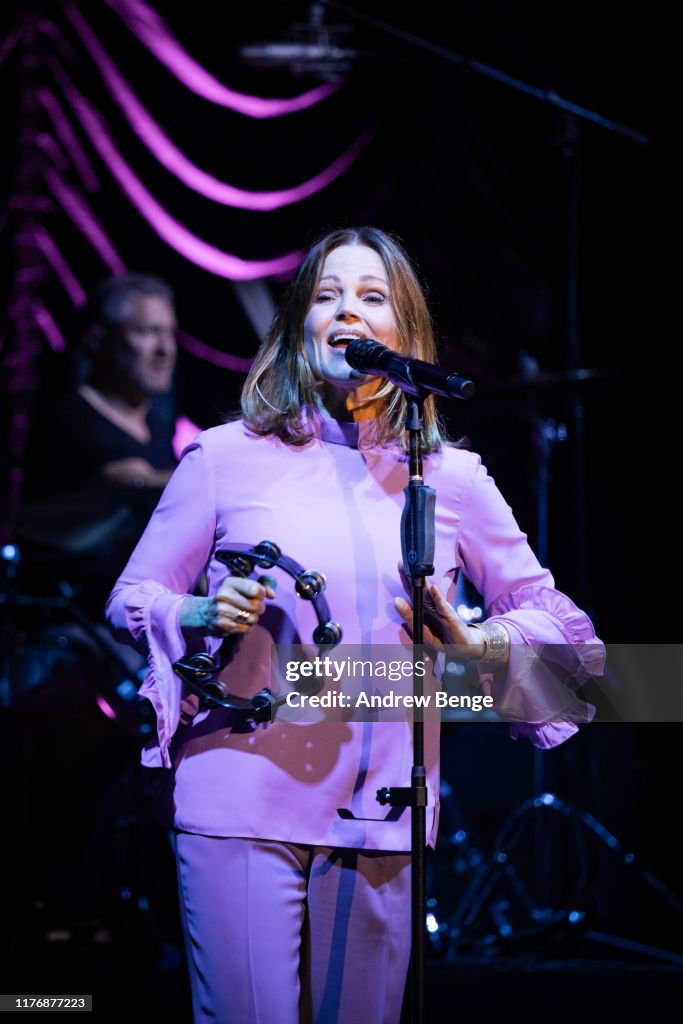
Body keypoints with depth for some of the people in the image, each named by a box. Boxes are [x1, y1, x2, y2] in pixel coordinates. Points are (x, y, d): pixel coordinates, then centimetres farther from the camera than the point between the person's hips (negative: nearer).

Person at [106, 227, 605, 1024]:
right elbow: (129, 600, 8)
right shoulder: (228, 457, 4)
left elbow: (552, 617, 14)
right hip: (243, 803, -2)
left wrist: (469, 641, -6)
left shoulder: (450, 477, 9)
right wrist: (204, 615, -13)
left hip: (383, 821, 2)